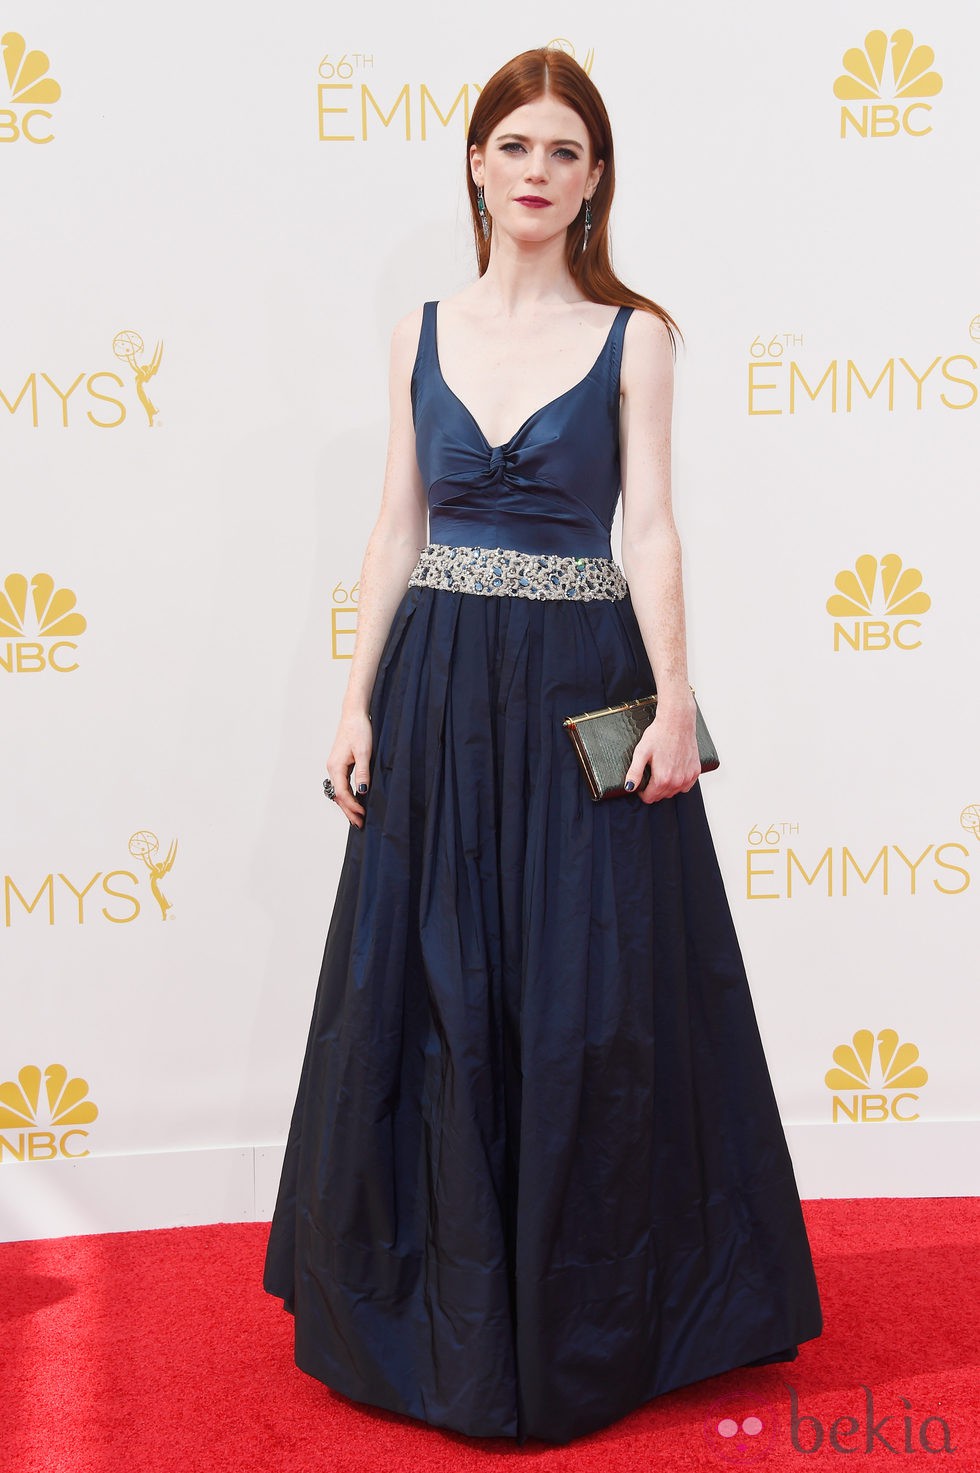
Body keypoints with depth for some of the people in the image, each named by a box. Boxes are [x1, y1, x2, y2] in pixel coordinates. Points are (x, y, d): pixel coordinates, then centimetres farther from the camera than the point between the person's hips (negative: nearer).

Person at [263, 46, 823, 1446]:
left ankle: (583, 1319, 22)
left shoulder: (632, 335, 1)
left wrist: (673, 700, -17)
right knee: (433, 995, 7)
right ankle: (446, 1310, 26)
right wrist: (358, 702, 1)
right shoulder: (424, 332, 9)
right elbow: (396, 527, 8)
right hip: (440, 687, 3)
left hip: (579, 687, -2)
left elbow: (651, 529, -5)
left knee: (588, 999, 3)